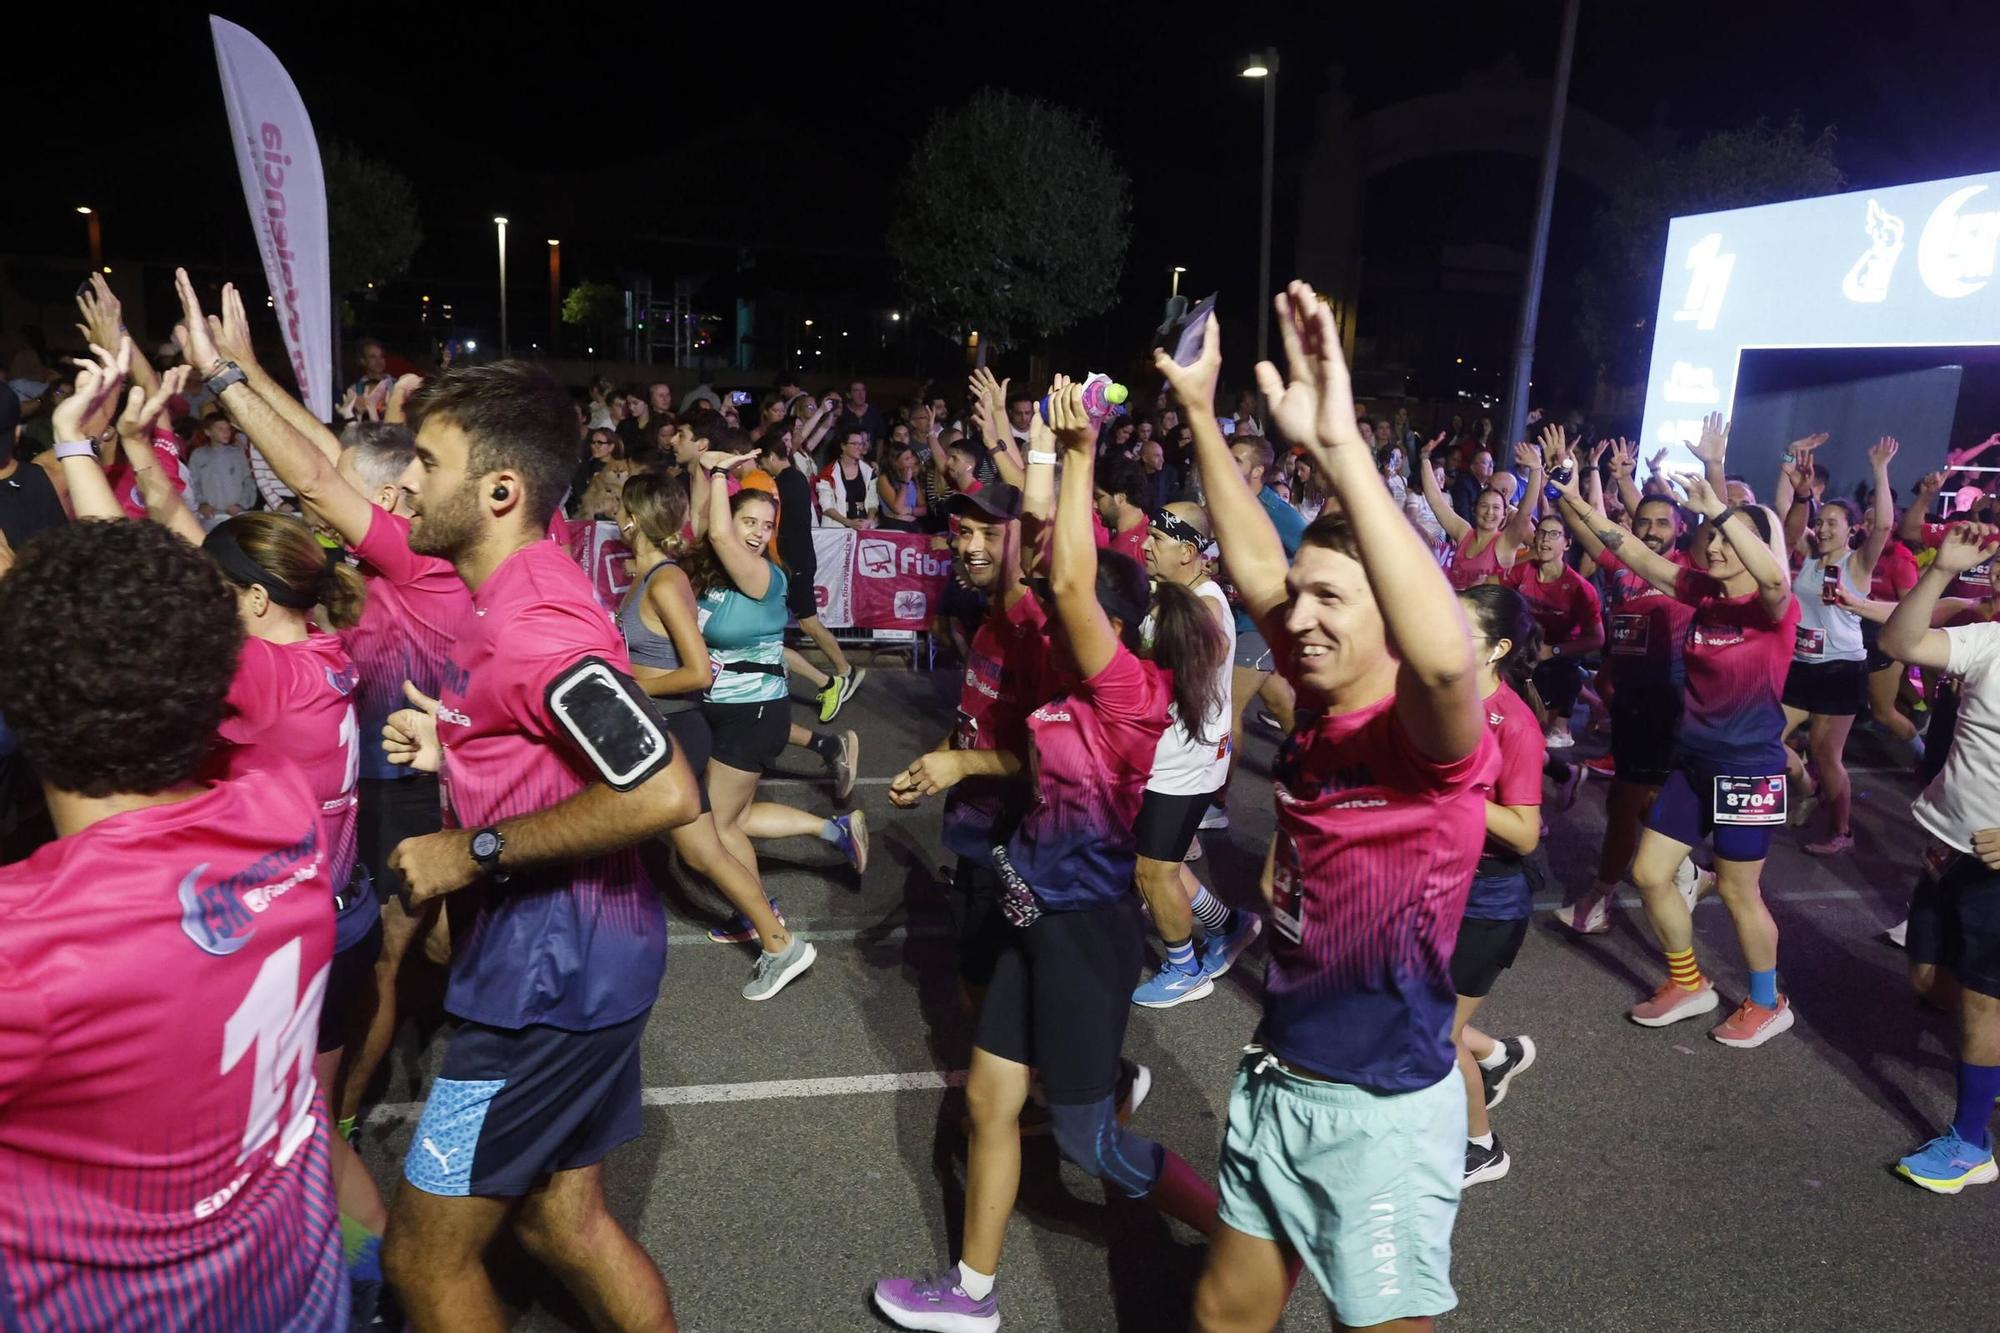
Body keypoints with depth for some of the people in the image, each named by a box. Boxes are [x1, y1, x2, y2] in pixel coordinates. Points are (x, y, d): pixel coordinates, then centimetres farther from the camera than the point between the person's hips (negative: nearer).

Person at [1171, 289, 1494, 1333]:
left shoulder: (1433, 739, -21)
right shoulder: (1317, 706, -1)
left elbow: (1445, 656, -44)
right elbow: (1254, 566, 3)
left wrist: (1339, 446, -48)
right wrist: (1200, 412, -1)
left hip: (1384, 1109, -7)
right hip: (1276, 1080, 7)